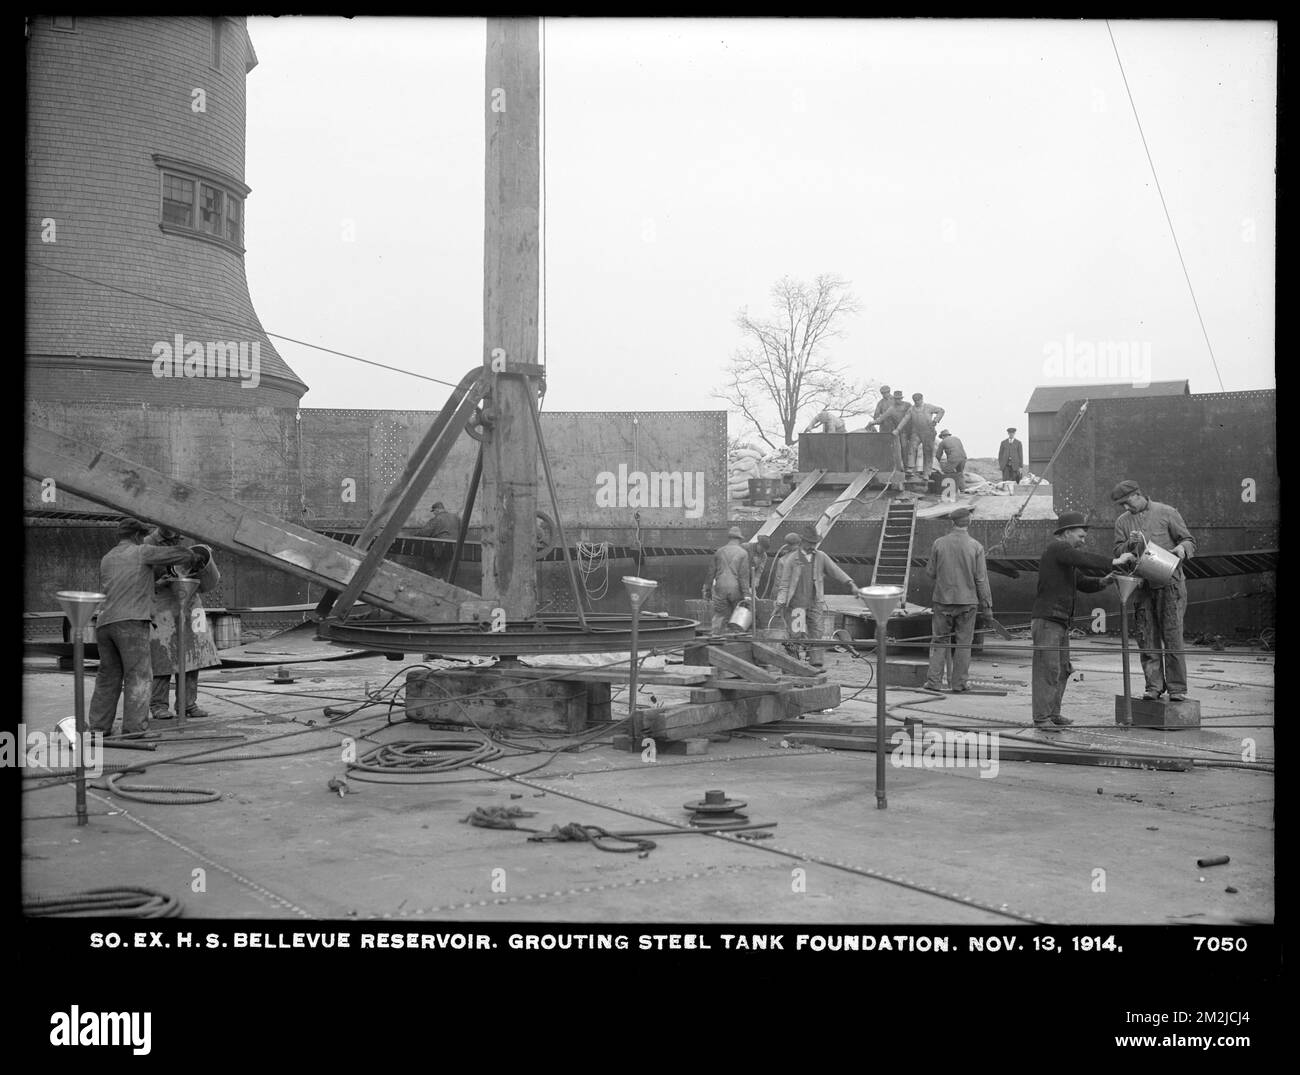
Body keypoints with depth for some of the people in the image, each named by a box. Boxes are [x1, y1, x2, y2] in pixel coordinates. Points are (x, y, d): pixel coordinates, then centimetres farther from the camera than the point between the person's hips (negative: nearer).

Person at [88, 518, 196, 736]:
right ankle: (134, 729, -12)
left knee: (108, 677, 15)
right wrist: (189, 560, 29)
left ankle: (99, 727, 13)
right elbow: (183, 554, 5)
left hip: (104, 623, 6)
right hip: (131, 621, -6)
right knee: (138, 677, -5)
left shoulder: (106, 560, 22)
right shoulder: (141, 552, 5)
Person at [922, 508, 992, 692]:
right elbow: (981, 579, -5)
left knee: (939, 641, 9)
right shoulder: (976, 547, -8)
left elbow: (930, 572, 2)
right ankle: (959, 682, 11)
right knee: (963, 643, 8)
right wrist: (987, 604, 1)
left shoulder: (939, 544, -4)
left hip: (942, 600, 1)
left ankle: (933, 681, 7)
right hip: (967, 601, -1)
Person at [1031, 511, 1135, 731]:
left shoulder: (1066, 554, 23)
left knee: (1063, 669, 11)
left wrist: (1102, 581, 3)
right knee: (1048, 669, -12)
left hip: (1061, 622, 10)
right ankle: (1042, 718, -12)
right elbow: (1084, 560, -25)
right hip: (1046, 619, -10)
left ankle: (1053, 714, 17)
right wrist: (1114, 562, -23)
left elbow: (1082, 582, 21)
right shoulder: (1057, 548, -9)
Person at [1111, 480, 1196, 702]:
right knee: (1147, 637, 1)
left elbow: (1189, 541, 3)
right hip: (1141, 584, 4)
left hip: (1168, 582, -4)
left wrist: (1181, 549, -20)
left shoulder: (1167, 513, 2)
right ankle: (1154, 685, 7)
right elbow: (1118, 553, 9)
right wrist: (1129, 544, -12)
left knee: (1172, 634, -6)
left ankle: (1177, 687, -3)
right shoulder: (1122, 522, 13)